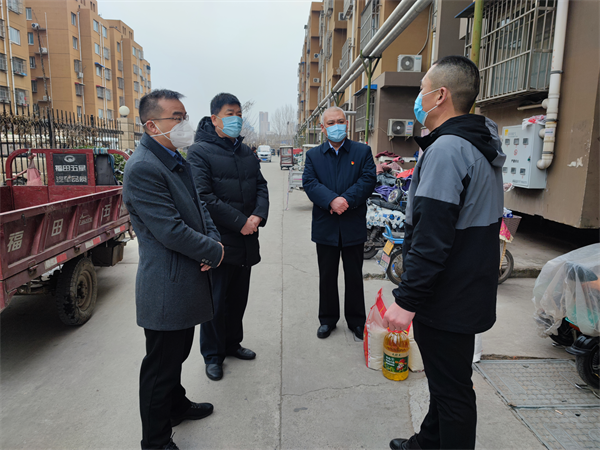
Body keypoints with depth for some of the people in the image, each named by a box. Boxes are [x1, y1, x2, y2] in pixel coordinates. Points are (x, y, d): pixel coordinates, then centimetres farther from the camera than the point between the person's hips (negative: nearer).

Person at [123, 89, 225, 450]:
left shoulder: (177, 160, 9)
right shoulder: (142, 168, -22)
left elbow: (198, 206, 15)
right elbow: (172, 232, -26)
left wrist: (213, 239, -4)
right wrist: (214, 252, -13)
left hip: (187, 282, 9)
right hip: (166, 290, -9)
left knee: (178, 352, 27)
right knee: (161, 366, 9)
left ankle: (176, 404, 49)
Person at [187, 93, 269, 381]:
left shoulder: (246, 153, 14)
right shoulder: (199, 152, -9)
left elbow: (260, 186, 12)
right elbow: (203, 197, -19)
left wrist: (259, 216, -7)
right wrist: (240, 222, -19)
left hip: (246, 239, 7)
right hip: (218, 241, -7)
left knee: (238, 297, 18)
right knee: (216, 300, 5)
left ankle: (232, 343, 37)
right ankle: (213, 355, 23)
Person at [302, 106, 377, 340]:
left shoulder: (363, 151, 4)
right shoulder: (313, 155, 6)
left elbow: (368, 179, -9)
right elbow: (309, 183, -7)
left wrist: (346, 200, -21)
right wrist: (332, 200, -23)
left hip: (354, 225, -1)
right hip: (325, 226, 1)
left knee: (354, 276, 11)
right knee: (327, 276, 12)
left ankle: (356, 320, 27)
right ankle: (328, 319, 29)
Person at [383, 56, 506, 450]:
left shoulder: (447, 149, -21)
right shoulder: (482, 147, 12)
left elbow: (432, 238, -28)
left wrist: (407, 299, -22)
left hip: (447, 300, -11)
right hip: (469, 293, 11)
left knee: (451, 390, 6)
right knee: (446, 380, 24)